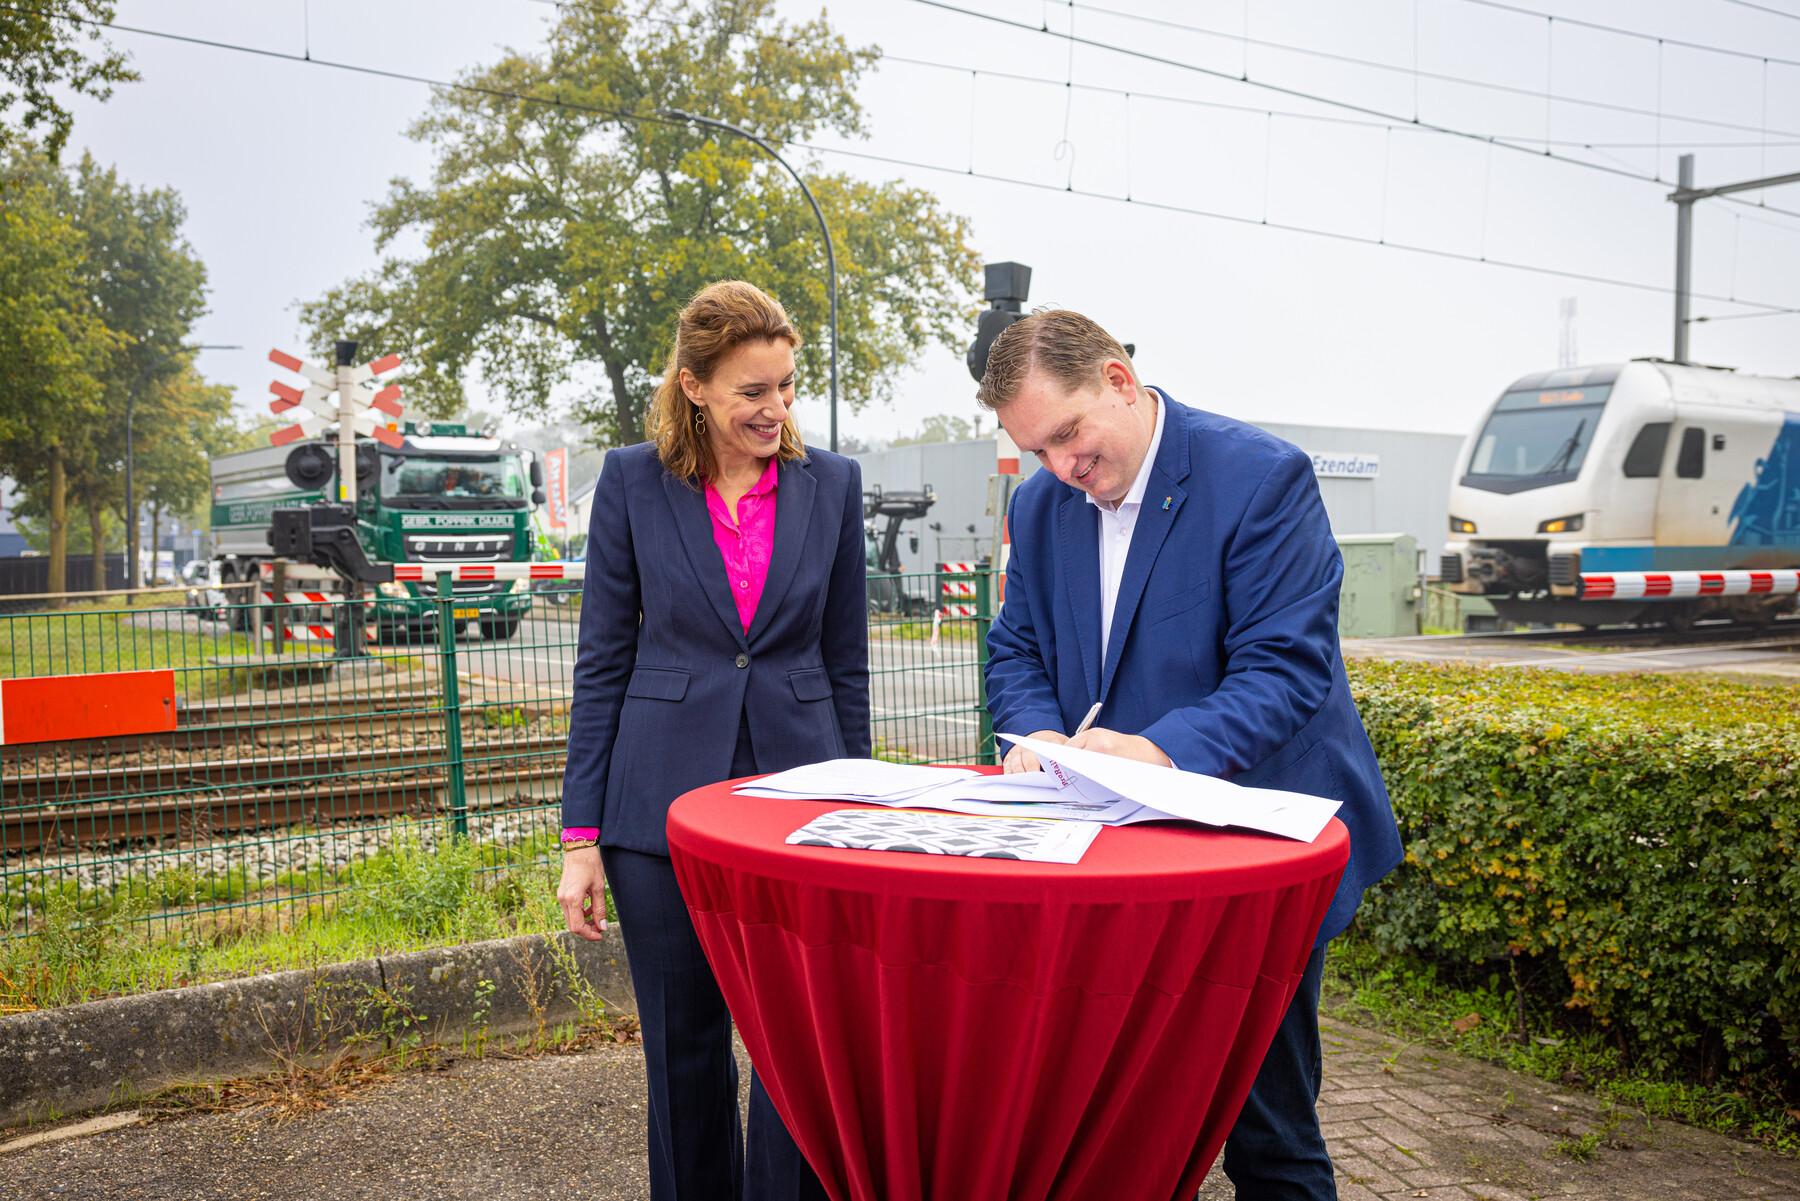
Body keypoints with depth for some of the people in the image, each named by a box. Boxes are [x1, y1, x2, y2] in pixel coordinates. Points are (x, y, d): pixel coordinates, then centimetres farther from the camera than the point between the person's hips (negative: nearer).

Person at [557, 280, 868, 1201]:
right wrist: (581, 835, -2)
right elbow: (602, 663, 1)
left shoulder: (831, 484, 3)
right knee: (684, 1052, 11)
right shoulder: (632, 482, -1)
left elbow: (845, 664, 8)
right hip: (664, 805, 0)